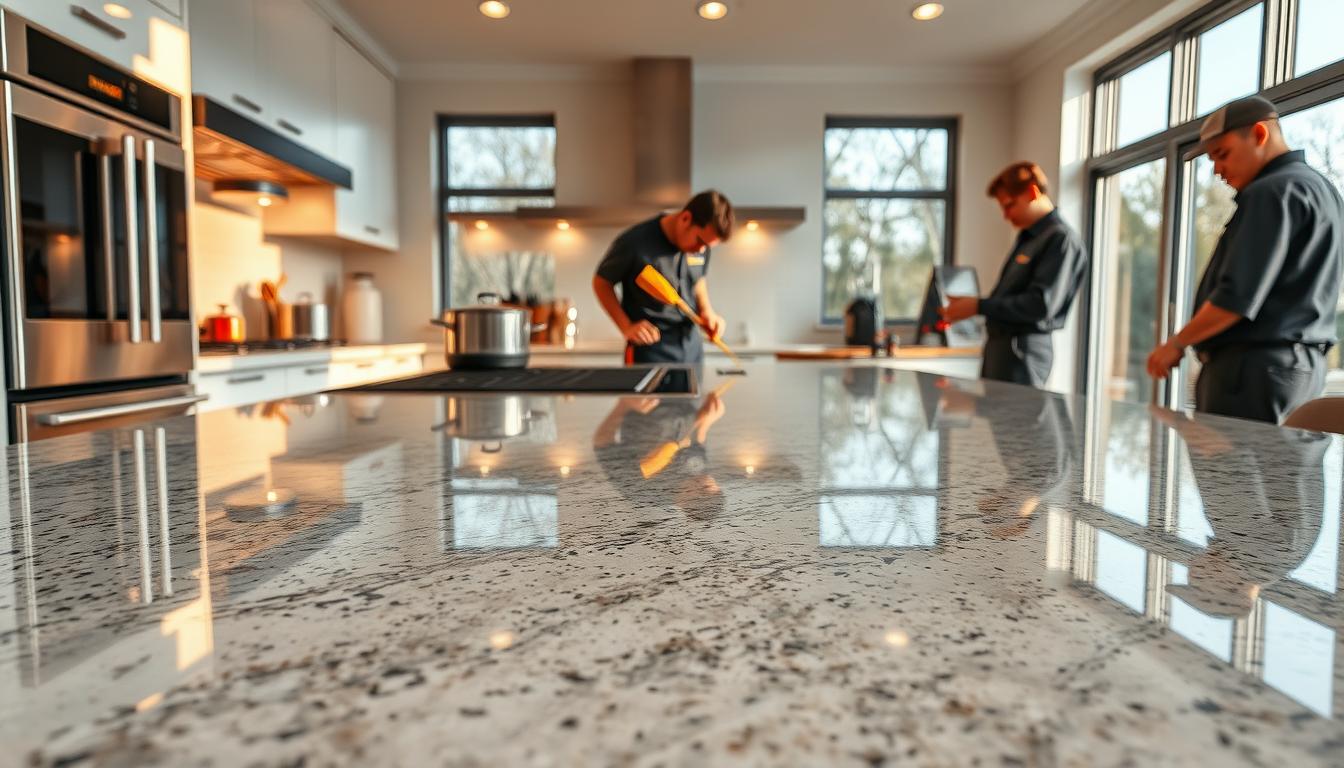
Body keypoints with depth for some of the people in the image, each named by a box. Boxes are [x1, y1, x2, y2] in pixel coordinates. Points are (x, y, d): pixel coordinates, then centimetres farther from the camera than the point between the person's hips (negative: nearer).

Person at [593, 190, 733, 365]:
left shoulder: (701, 245, -3)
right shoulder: (634, 243, -18)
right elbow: (601, 282, -5)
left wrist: (707, 311, -2)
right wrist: (626, 326, -15)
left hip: (692, 349, 5)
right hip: (649, 353, -5)